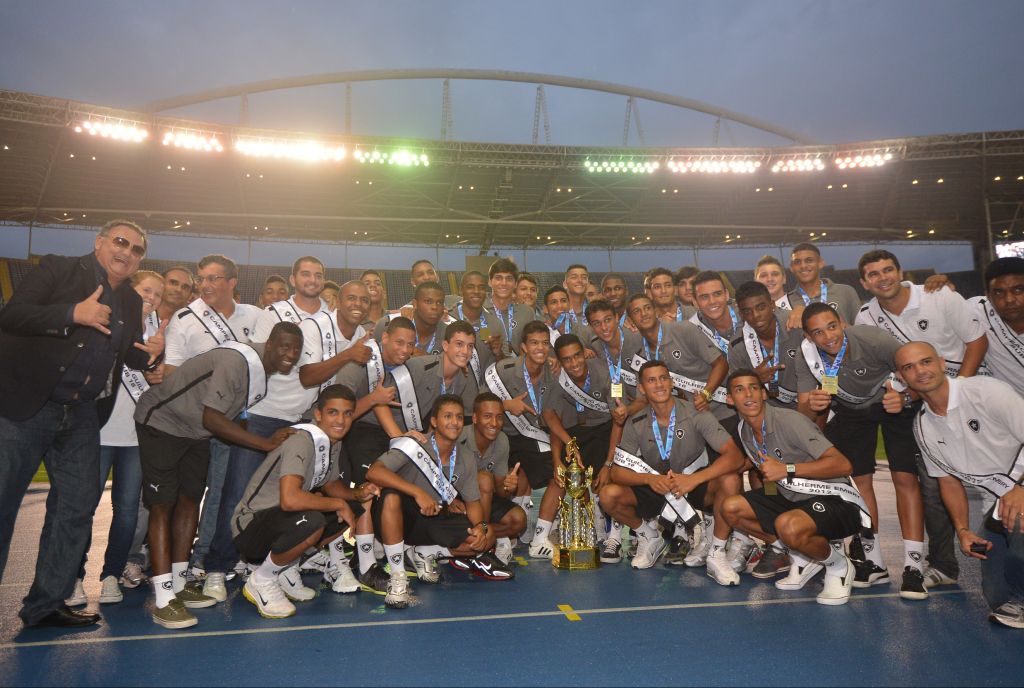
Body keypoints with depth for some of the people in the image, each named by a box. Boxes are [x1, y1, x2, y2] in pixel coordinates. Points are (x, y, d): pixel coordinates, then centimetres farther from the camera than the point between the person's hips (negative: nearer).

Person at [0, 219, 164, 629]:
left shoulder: (131, 303, 13)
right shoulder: (57, 270, -2)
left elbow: (128, 357, 16)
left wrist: (149, 354, -6)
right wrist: (72, 314, -23)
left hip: (81, 416, 6)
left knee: (77, 507, 9)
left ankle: (45, 603, 22)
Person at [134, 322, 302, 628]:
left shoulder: (267, 367, -4)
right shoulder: (237, 362, -32)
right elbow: (211, 419, -33)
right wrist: (267, 443, -31)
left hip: (196, 431, 9)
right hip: (162, 421, -9)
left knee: (190, 500, 10)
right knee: (162, 506, -10)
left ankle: (178, 585, 22)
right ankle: (163, 601, -9)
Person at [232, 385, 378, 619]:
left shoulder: (333, 442, 3)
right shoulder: (302, 440, -25)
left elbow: (330, 484, 19)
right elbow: (289, 499, -39)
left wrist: (357, 494, -3)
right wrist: (339, 504, -24)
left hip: (285, 519, 9)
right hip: (251, 527, -9)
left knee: (353, 509, 3)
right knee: (311, 521, -36)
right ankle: (261, 582, -10)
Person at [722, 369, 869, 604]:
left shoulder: (789, 420, -21)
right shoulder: (744, 429, 3)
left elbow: (842, 464, -27)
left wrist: (787, 469, -29)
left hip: (836, 500, -8)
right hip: (792, 498, 8)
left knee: (788, 526, -37)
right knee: (731, 508, -5)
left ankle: (839, 565, -2)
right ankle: (803, 555, 8)